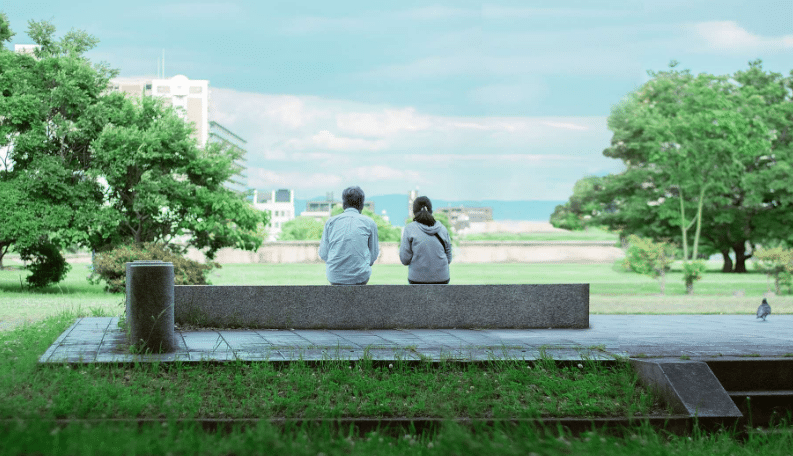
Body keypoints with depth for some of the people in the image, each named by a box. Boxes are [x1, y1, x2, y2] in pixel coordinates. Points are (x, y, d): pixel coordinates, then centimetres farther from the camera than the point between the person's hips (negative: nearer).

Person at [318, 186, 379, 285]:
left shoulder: (330, 222, 4)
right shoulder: (369, 223, 2)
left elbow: (323, 254, 4)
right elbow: (373, 255, 5)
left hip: (334, 277, 2)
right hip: (360, 277, -2)